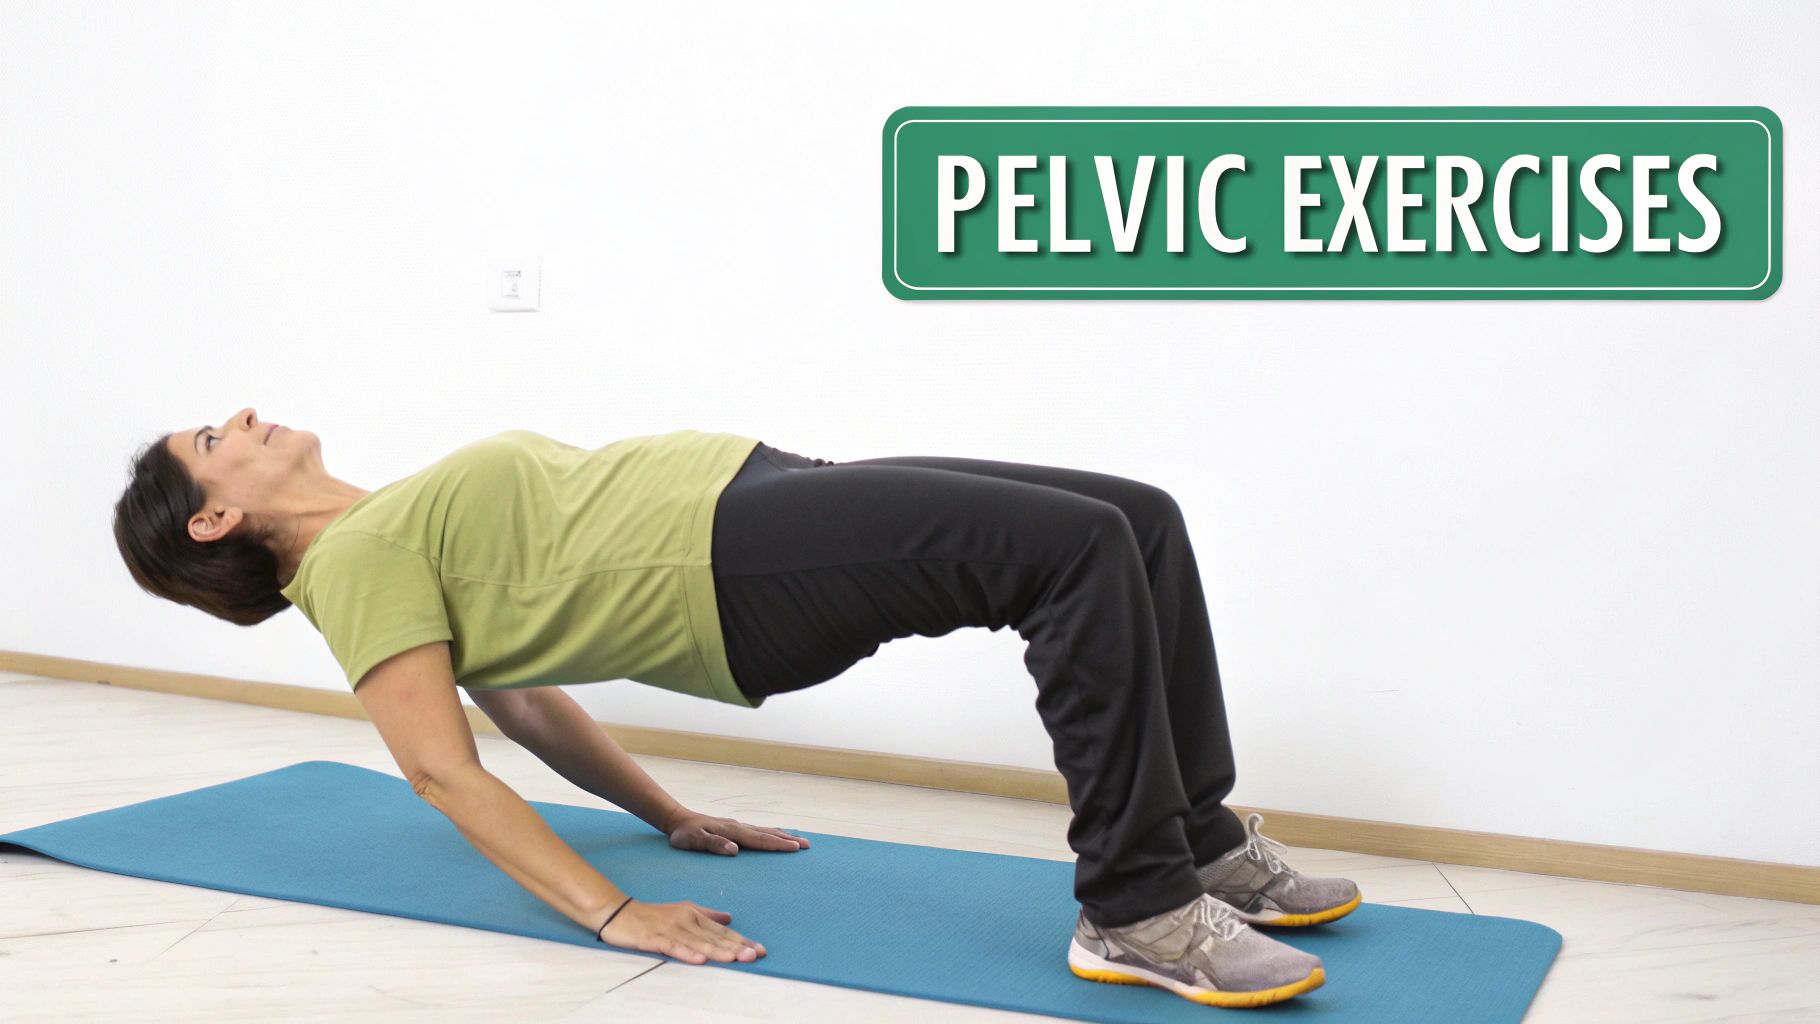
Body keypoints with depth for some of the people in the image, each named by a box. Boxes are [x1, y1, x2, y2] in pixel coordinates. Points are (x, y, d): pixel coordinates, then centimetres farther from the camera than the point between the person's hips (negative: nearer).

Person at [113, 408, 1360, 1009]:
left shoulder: (397, 533, 23)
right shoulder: (355, 564, -4)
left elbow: (520, 683, 26)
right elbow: (443, 764, -15)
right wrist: (615, 912, -26)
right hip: (742, 566, -9)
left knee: (1139, 521, 0)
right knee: (1082, 550, -25)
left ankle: (1203, 843, 8)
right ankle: (1139, 911, -18)